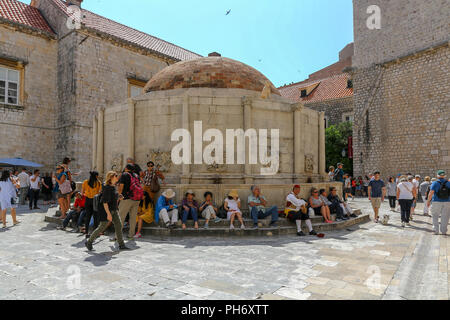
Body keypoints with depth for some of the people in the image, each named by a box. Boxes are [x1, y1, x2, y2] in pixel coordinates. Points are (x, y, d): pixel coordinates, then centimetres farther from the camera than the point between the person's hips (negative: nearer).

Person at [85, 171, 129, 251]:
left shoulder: (113, 186, 8)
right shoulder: (107, 188, -20)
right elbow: (105, 202, -24)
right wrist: (108, 214, -27)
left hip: (113, 210, 9)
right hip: (106, 210, -9)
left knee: (118, 225, 2)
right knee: (102, 227, 1)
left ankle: (121, 245, 6)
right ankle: (89, 242, 20)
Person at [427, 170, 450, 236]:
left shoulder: (435, 183, -6)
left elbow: (431, 193, -10)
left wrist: (428, 201, -3)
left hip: (437, 202, -2)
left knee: (435, 216, 9)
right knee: (445, 217, 9)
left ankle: (436, 230, 5)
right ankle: (443, 231, 12)